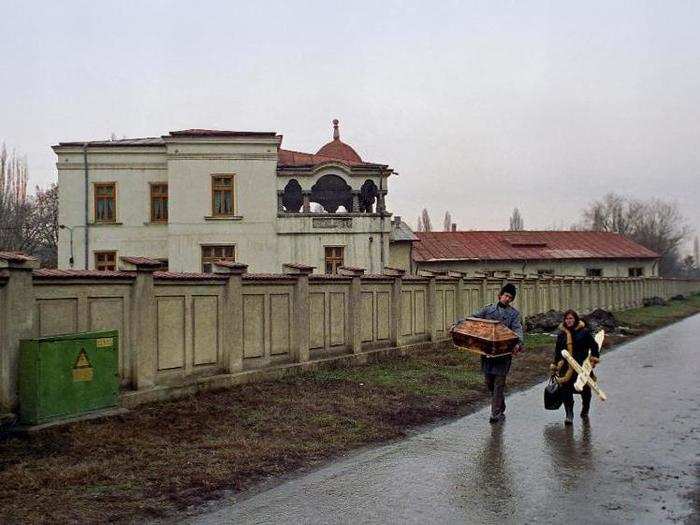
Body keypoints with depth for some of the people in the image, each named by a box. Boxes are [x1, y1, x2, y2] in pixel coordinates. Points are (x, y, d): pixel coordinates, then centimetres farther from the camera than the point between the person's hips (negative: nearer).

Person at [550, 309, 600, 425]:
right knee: (565, 390, -10)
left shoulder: (584, 331, -3)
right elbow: (558, 351, 15)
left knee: (585, 390, 8)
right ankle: (569, 415, -4)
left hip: (583, 366, -2)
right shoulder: (562, 334, 7)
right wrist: (554, 365, 15)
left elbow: (594, 345, 5)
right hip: (567, 367, 2)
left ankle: (585, 411, 31)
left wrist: (594, 358, -4)